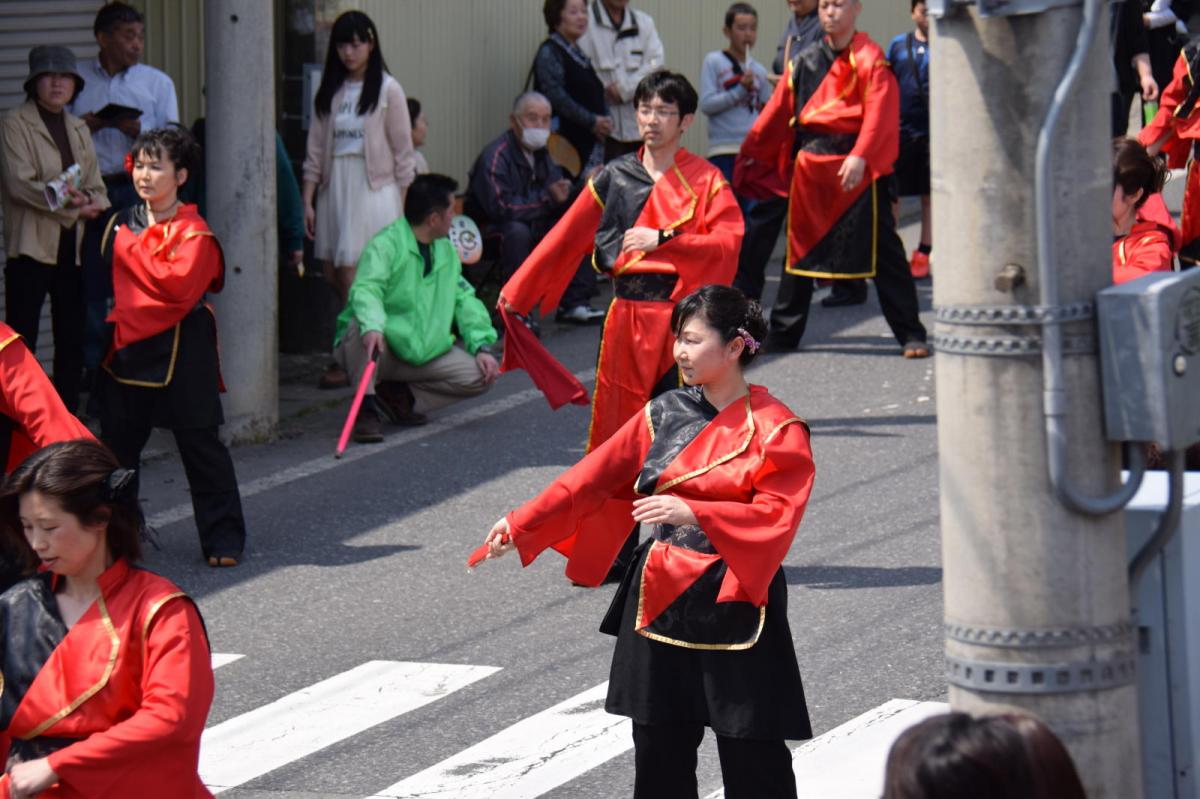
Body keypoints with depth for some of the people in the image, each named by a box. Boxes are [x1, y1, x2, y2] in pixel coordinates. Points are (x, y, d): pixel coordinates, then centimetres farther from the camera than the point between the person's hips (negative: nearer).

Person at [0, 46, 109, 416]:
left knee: (73, 340, 8)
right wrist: (73, 204, -18)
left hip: (74, 247, 6)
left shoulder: (79, 129, 17)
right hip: (31, 246, -6)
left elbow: (95, 185, 18)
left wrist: (94, 204, -7)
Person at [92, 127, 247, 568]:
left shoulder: (194, 232, -8)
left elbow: (179, 287, -21)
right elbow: (104, 282, 18)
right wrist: (111, 326, 5)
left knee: (199, 443, -2)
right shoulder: (120, 225, 11)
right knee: (118, 441, 10)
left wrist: (133, 250, -14)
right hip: (126, 350, 6)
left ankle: (223, 539, 5)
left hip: (180, 353, -6)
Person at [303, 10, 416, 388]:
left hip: (373, 187, -5)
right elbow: (315, 150, 12)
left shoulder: (387, 89, -1)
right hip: (334, 187, 5)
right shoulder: (330, 92, 12)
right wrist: (307, 201, 6)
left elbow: (403, 152, -1)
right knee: (333, 274, 2)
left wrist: (404, 207, -5)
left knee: (354, 276, -12)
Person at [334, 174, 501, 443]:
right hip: (379, 350, -6)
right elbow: (366, 289, -31)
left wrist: (482, 347, 0)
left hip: (423, 354, 7)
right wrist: (372, 325, -53)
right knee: (359, 326, -39)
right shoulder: (386, 244, -15)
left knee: (481, 374, -11)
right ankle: (366, 408, -25)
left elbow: (464, 300, 15)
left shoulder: (446, 251, 12)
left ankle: (400, 396, 0)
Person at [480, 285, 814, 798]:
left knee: (751, 754, -2)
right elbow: (593, 477, 9)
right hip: (660, 598, 5)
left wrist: (691, 512, -30)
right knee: (659, 742, 10)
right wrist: (520, 525, 7)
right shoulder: (664, 414, 6)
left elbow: (776, 514, -19)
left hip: (733, 602, -5)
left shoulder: (775, 431, -8)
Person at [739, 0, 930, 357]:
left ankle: (911, 336, 0)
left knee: (882, 251, -4)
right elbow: (778, 111, 14)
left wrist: (860, 156, -27)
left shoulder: (869, 58, -5)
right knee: (801, 247, 11)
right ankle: (783, 333, 21)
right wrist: (749, 151, 13)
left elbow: (879, 113, -15)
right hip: (810, 166, 5)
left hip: (858, 166, -5)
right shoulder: (806, 60, 10)